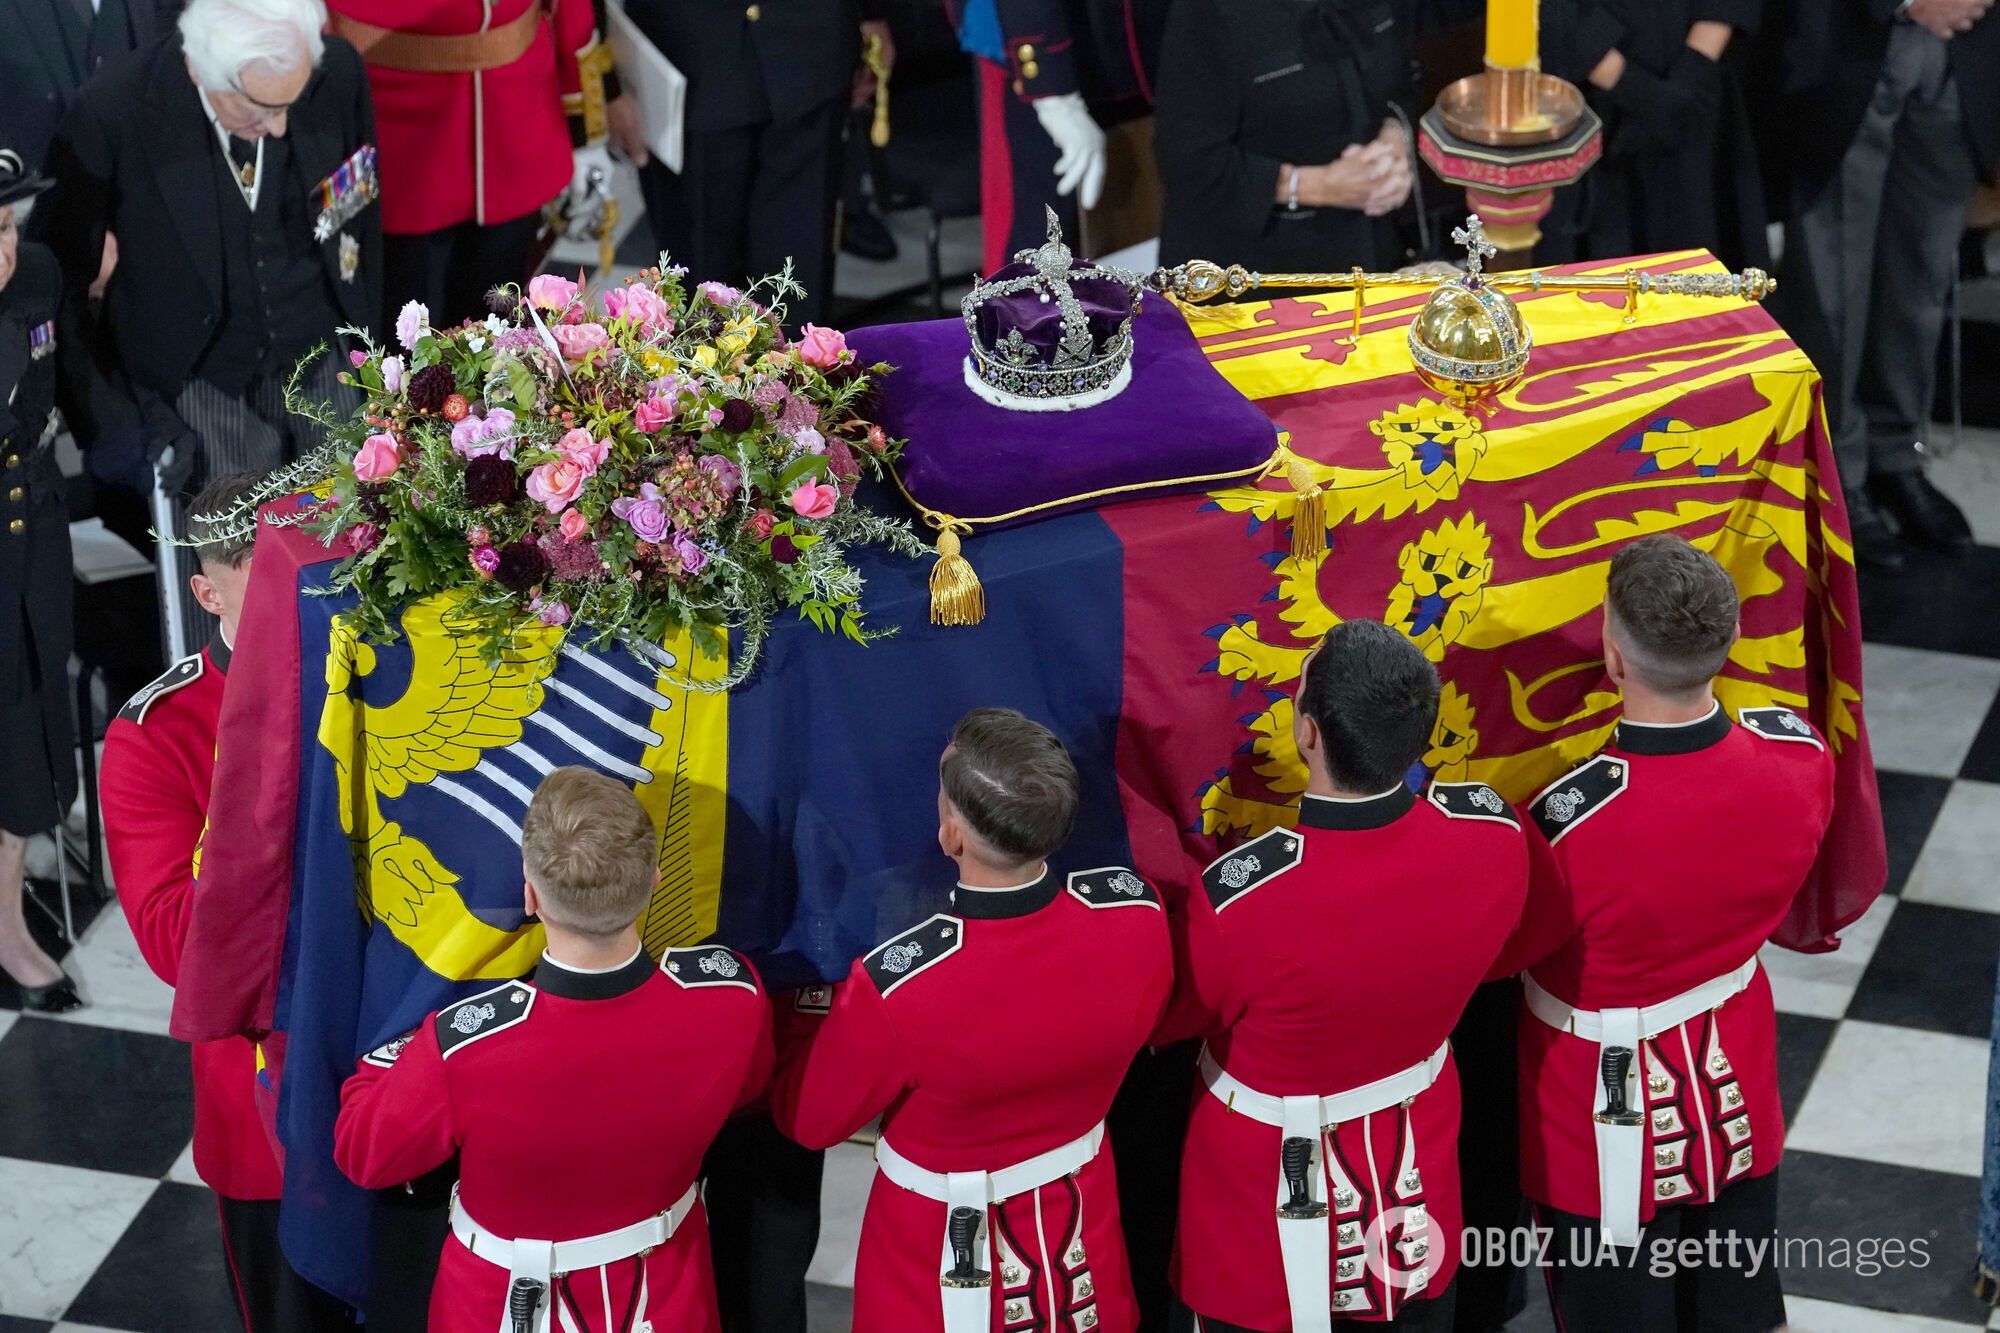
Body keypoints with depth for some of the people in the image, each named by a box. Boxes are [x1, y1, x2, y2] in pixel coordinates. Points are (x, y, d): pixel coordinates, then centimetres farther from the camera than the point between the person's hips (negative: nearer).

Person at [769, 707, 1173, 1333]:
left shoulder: (893, 987, -36)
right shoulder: (1137, 912, -25)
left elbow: (809, 1121, -16)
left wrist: (814, 999, -1)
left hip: (945, 1260, -3)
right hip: (1082, 1229, 3)